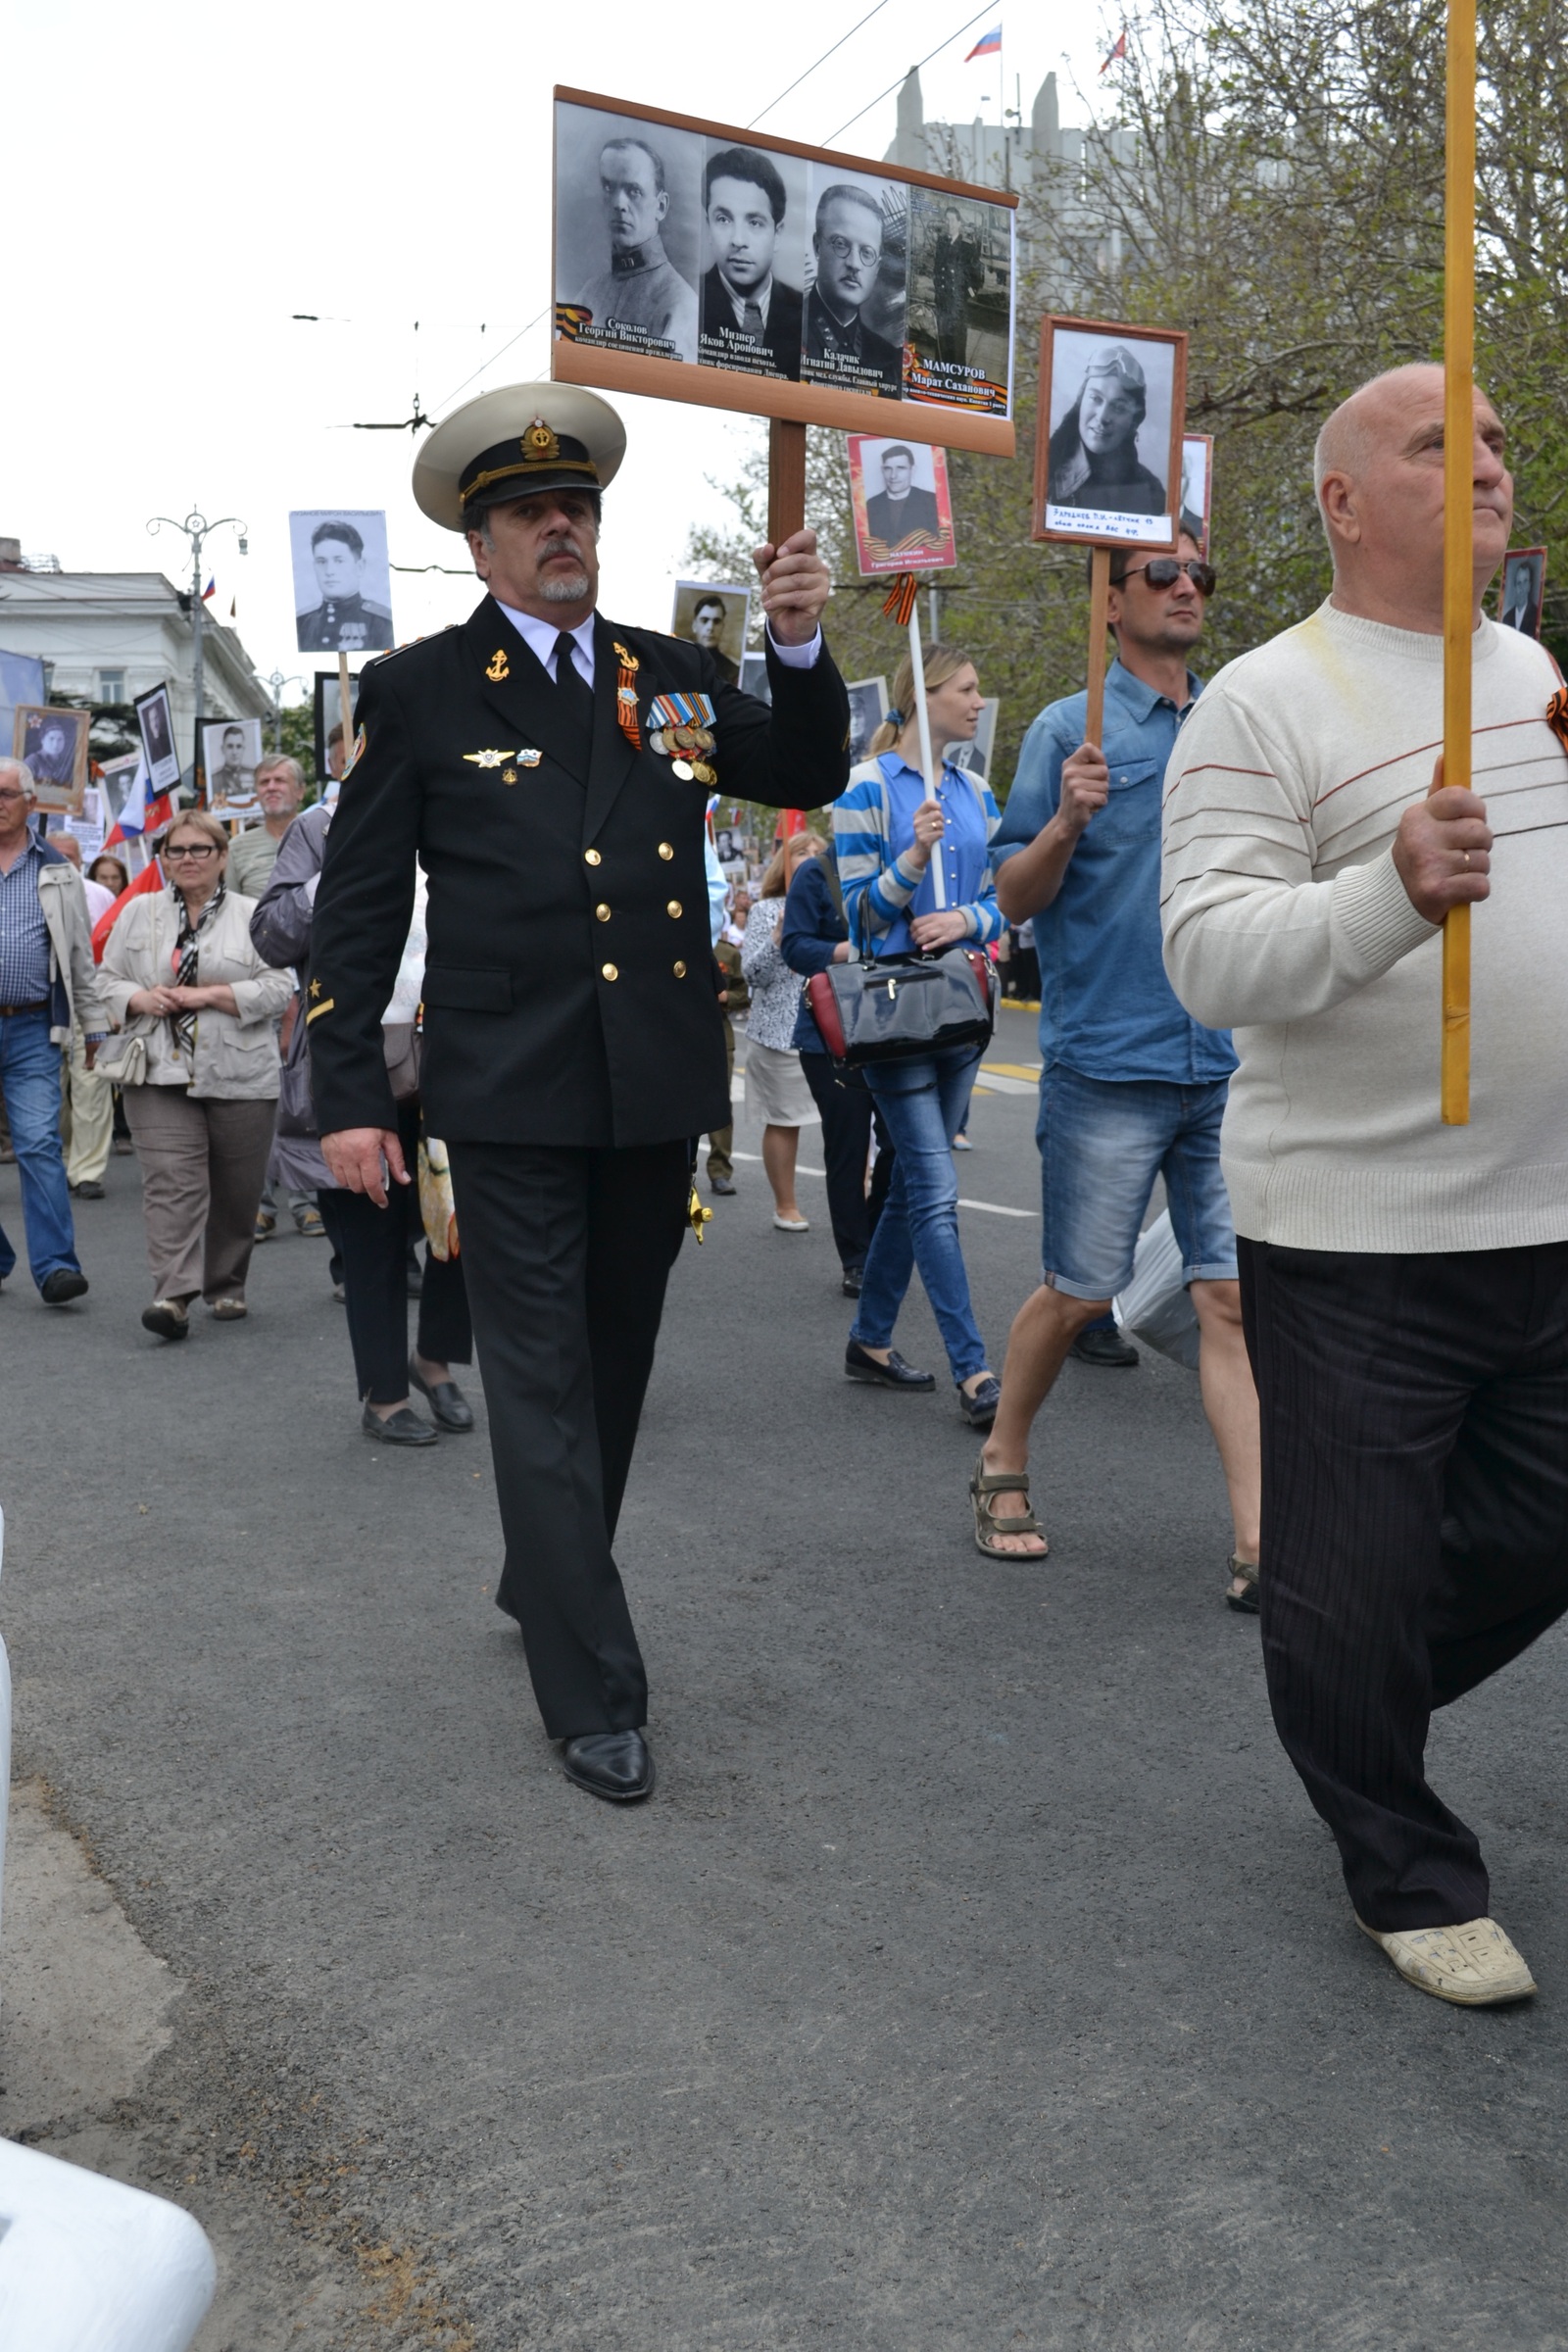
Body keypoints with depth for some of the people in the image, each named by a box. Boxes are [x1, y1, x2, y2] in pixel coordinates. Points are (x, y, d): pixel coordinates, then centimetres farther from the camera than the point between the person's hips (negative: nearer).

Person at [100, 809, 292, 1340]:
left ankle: (226, 1287, 22)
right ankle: (174, 1294, -19)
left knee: (237, 1190, 6)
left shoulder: (252, 917, 4)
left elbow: (277, 989, -4)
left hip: (239, 1077, -1)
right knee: (171, 1181, -13)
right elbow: (108, 980, 15)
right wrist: (141, 999, -7)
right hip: (160, 1076, 1)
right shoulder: (139, 914, 13)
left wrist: (207, 995, -13)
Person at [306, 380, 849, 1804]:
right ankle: (596, 1694, 3)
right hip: (513, 1097, -4)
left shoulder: (673, 677, 11)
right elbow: (357, 905, 0)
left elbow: (807, 778, 7)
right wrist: (349, 1097, -5)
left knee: (614, 1365, 16)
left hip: (656, 1093, 4)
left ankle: (547, 1583, 39)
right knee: (545, 1382, -3)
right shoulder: (422, 691, 0)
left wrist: (801, 646, -11)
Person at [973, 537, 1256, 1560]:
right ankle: (1003, 1467, 28)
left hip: (1233, 1060, 4)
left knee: (1236, 1296, -1)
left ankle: (1260, 1546, -1)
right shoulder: (1071, 729, 1)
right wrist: (1066, 823, -19)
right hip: (1108, 1062, -3)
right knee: (1078, 1293, 4)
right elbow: (1017, 896, -2)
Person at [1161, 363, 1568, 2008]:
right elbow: (1210, 955, -19)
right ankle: (1407, 1873, 27)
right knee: (1358, 1574, 5)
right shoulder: (1265, 705, -9)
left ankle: (1347, 1707, 42)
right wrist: (1393, 893, -33)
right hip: (1354, 1236, -6)